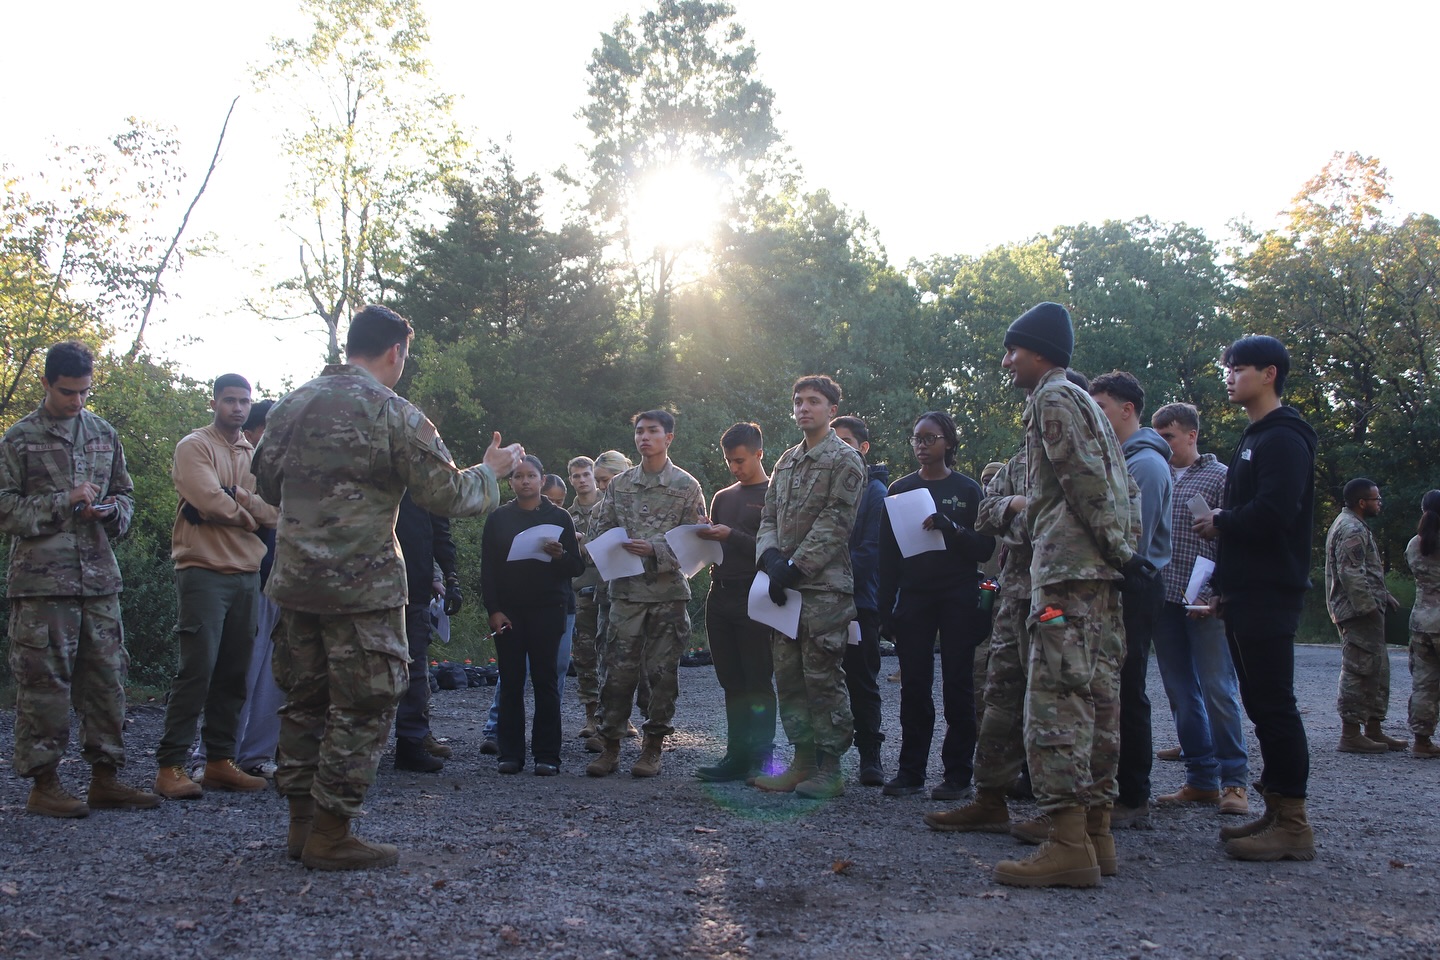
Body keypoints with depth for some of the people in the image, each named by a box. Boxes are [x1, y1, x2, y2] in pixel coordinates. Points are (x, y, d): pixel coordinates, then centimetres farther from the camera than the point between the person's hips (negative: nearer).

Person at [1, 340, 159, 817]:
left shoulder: (104, 434, 15)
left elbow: (125, 495, 22)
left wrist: (111, 511, 0)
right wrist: (64, 501, -13)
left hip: (99, 576, 5)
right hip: (41, 578, -5)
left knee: (106, 677, 7)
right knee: (44, 681, -2)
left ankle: (105, 779, 15)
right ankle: (44, 784, 8)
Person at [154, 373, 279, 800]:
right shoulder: (195, 446, -1)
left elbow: (272, 513, 4)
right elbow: (210, 502, -16)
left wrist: (234, 496, -11)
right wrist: (249, 512, 0)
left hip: (247, 573, 6)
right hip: (204, 571, -6)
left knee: (234, 673, 7)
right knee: (197, 670, -9)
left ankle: (220, 761, 14)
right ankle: (170, 766, -3)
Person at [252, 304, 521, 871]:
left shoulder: (290, 405, 9)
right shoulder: (394, 413, -10)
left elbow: (267, 483, 21)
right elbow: (447, 496, -10)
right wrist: (491, 470, 8)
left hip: (293, 581, 7)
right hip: (362, 585, -7)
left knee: (304, 701, 16)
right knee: (362, 708, 3)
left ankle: (302, 824, 22)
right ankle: (330, 836, 6)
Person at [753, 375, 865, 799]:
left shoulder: (845, 460, -4)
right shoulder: (786, 461, 18)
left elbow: (834, 523, -13)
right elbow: (769, 517, 16)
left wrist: (795, 566, -16)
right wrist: (771, 556, -4)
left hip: (825, 586, -7)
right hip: (785, 586, 7)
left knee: (823, 677, -5)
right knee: (788, 676, 9)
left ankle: (829, 769, 3)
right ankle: (802, 761, 18)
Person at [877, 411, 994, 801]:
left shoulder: (967, 490, 3)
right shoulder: (901, 489, 9)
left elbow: (985, 548, -2)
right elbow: (887, 552, 7)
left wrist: (951, 529, -20)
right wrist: (887, 606, 1)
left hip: (958, 598, -2)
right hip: (914, 596, 2)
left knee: (957, 686, 0)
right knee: (914, 685, 1)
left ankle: (957, 773, 7)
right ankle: (910, 771, 8)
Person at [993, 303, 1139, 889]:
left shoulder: (1052, 398, -4)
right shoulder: (1085, 401, 26)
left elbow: (1086, 482, -14)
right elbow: (1119, 486, 22)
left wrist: (1118, 548, -12)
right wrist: (1122, 548, 15)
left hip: (1067, 566, -10)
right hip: (1100, 574, 10)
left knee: (1056, 699, -13)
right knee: (1097, 698, 9)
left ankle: (1068, 844, -15)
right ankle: (1097, 833, 13)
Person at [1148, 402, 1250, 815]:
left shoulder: (1219, 477, 0)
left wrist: (1210, 593, -15)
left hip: (1205, 603, -5)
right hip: (1164, 600, 5)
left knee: (1218, 691, -5)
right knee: (1181, 695, 7)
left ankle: (1233, 780, 4)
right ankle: (1201, 778, 15)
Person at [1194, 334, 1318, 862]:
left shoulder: (1283, 438, -11)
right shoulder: (1256, 438, 21)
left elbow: (1272, 515, -24)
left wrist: (1219, 521, -7)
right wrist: (1227, 585, 17)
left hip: (1269, 595, -10)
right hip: (1248, 595, 10)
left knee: (1273, 703, -8)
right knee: (1262, 703, 12)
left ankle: (1293, 824, -4)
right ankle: (1276, 811, 19)